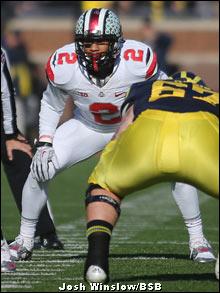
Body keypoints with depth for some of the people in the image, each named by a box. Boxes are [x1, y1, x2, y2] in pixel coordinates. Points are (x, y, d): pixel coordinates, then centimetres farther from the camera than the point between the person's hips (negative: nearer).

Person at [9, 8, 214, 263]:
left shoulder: (138, 61, -33)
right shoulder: (63, 67, -28)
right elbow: (51, 105, -5)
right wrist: (44, 143, -15)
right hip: (87, 127, 1)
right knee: (40, 169, -14)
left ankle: (197, 241, 1)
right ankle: (24, 241, 8)